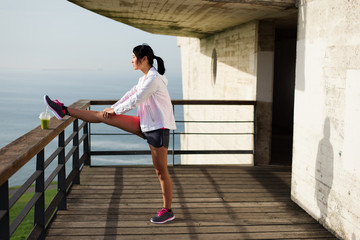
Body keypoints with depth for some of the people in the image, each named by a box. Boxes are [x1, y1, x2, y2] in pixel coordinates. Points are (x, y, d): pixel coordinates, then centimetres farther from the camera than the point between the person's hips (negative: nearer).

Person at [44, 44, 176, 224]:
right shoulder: (145, 78, 11)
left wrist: (115, 110, -5)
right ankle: (64, 111, 7)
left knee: (161, 171, 1)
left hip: (158, 128, -8)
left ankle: (167, 211, 15)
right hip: (144, 125, 9)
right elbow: (131, 94, 17)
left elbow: (135, 101, -18)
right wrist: (112, 109, 7)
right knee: (103, 116, 2)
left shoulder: (154, 78, -18)